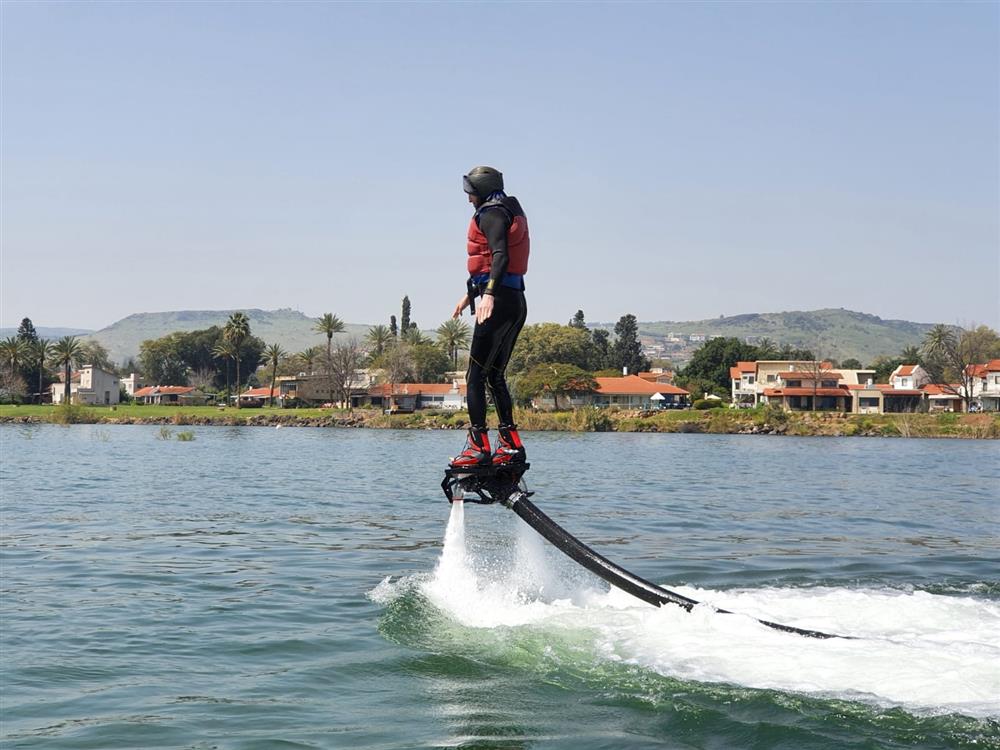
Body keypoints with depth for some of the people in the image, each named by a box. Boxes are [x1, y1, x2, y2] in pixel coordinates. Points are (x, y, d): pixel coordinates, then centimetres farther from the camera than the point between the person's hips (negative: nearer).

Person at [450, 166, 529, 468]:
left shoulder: (490, 214, -7)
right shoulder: (508, 213, 24)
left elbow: (500, 256, -23)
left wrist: (489, 294, -35)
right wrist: (470, 295, 41)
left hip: (499, 303, -10)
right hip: (515, 302, 10)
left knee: (475, 376, -8)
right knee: (495, 375, 13)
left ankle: (478, 447, -12)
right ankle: (511, 445, 11)